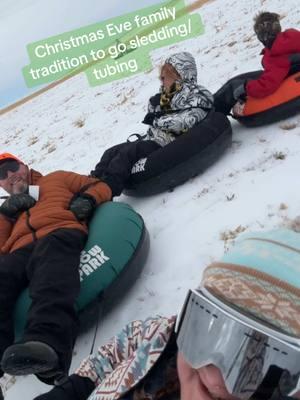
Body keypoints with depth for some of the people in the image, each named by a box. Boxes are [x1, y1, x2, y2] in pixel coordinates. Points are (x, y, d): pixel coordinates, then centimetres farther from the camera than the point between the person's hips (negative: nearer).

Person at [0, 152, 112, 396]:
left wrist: (86, 200, 8)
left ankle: (47, 343, -67)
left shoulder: (56, 179, 36)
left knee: (51, 274, -40)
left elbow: (101, 187, 30)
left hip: (60, 233, -3)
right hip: (21, 251, 3)